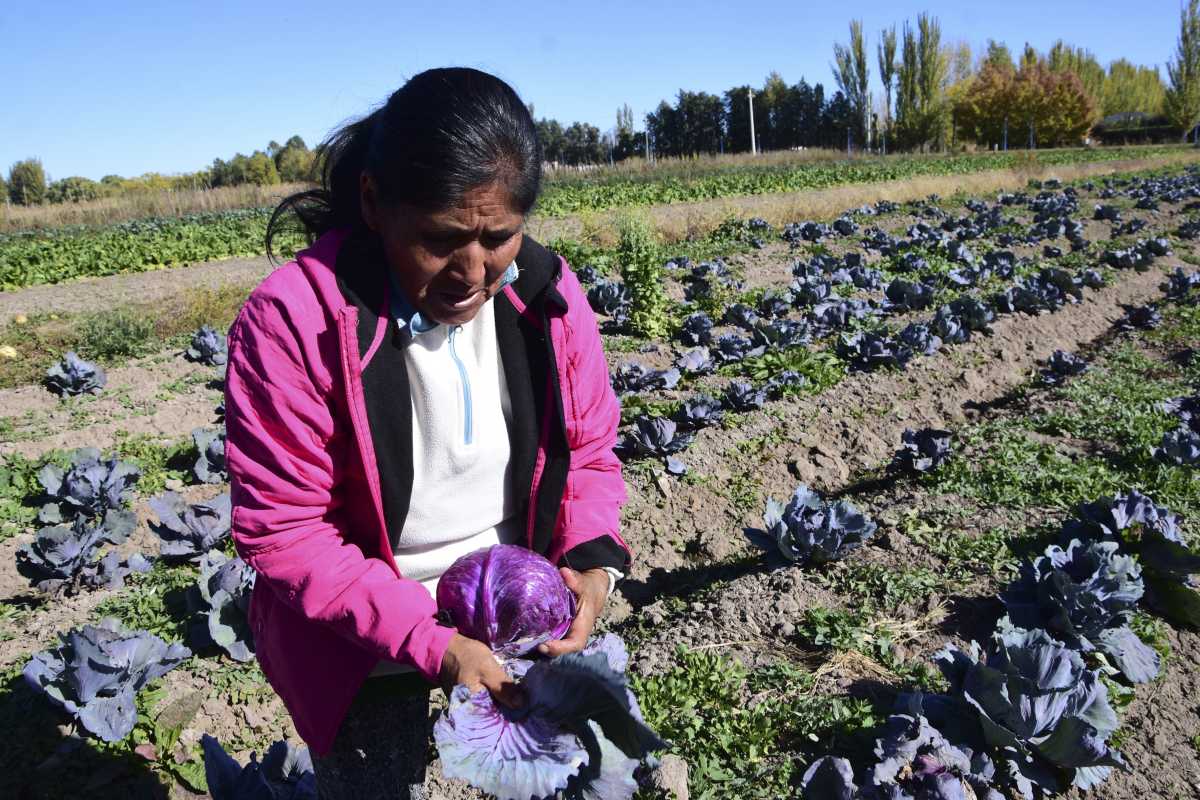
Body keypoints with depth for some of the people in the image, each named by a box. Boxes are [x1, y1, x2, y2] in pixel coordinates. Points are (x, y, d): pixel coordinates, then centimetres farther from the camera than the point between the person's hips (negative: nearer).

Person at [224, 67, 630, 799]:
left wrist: (592, 559, -18)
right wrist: (430, 641, -26)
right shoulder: (293, 320, -24)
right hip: (366, 643, -3)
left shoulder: (549, 294, -12)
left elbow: (589, 450, 0)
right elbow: (283, 531, -20)